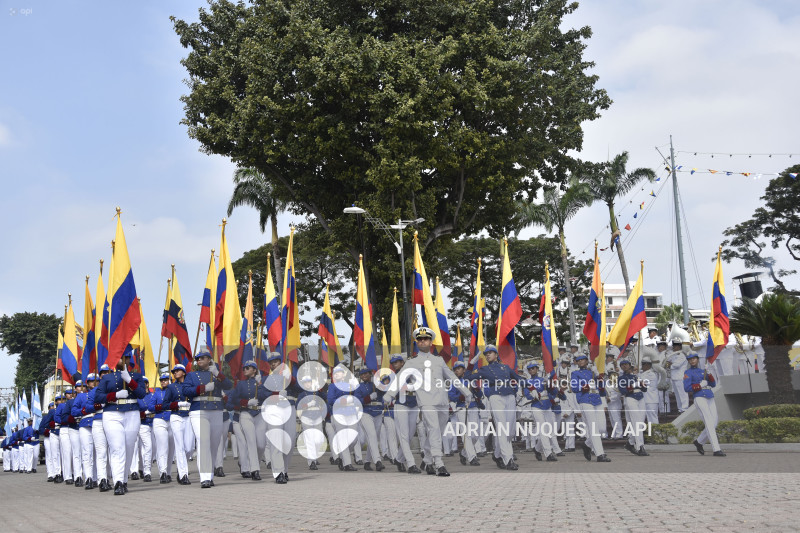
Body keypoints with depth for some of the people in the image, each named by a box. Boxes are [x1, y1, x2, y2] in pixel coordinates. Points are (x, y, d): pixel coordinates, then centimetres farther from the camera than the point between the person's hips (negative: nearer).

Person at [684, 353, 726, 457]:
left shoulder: (703, 371, 23)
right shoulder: (688, 373, 5)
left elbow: (713, 384, 14)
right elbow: (686, 388, -7)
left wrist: (709, 375, -2)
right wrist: (700, 385, -9)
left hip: (710, 398, 7)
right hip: (700, 398, -7)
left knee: (714, 424, 4)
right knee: (709, 423, -15)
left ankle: (699, 442, 23)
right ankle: (716, 450, -20)